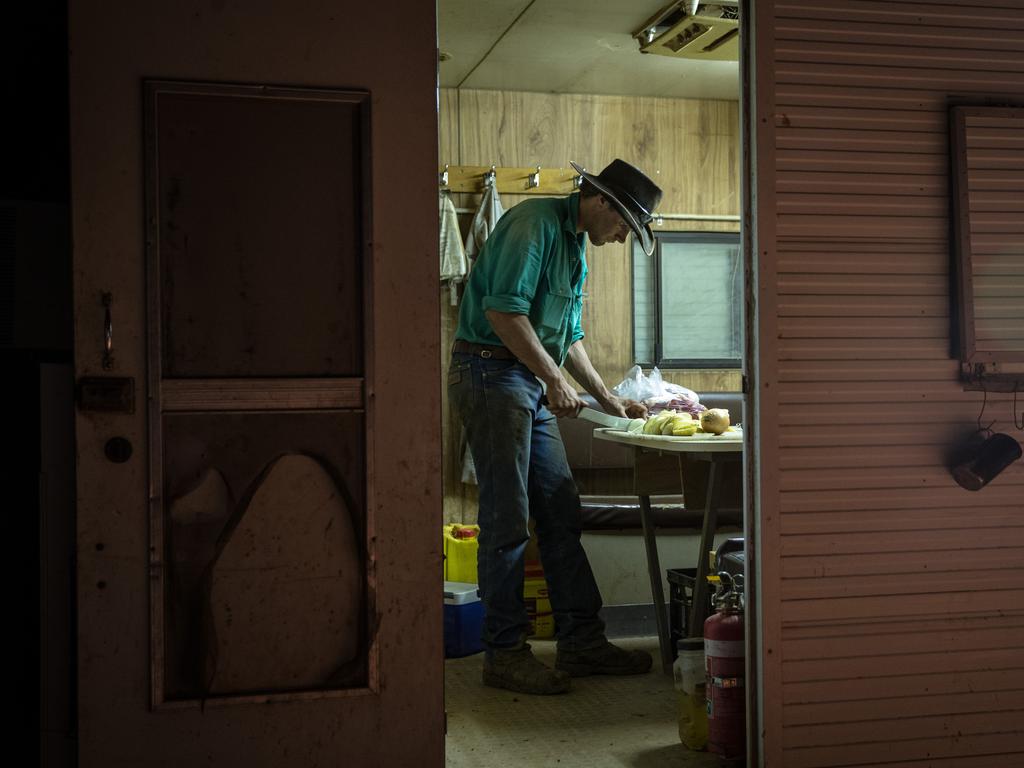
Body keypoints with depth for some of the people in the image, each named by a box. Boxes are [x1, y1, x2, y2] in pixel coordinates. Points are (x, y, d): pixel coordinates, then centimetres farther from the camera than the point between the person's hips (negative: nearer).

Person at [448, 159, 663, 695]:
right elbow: (503, 310, -22)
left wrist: (607, 399, 24)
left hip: (532, 384, 10)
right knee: (507, 520, -6)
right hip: (490, 373, -10)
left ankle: (581, 641, 15)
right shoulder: (535, 223, -11)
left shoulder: (575, 247, 20)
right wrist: (556, 380, -17)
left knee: (561, 514, 8)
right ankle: (505, 654, 2)